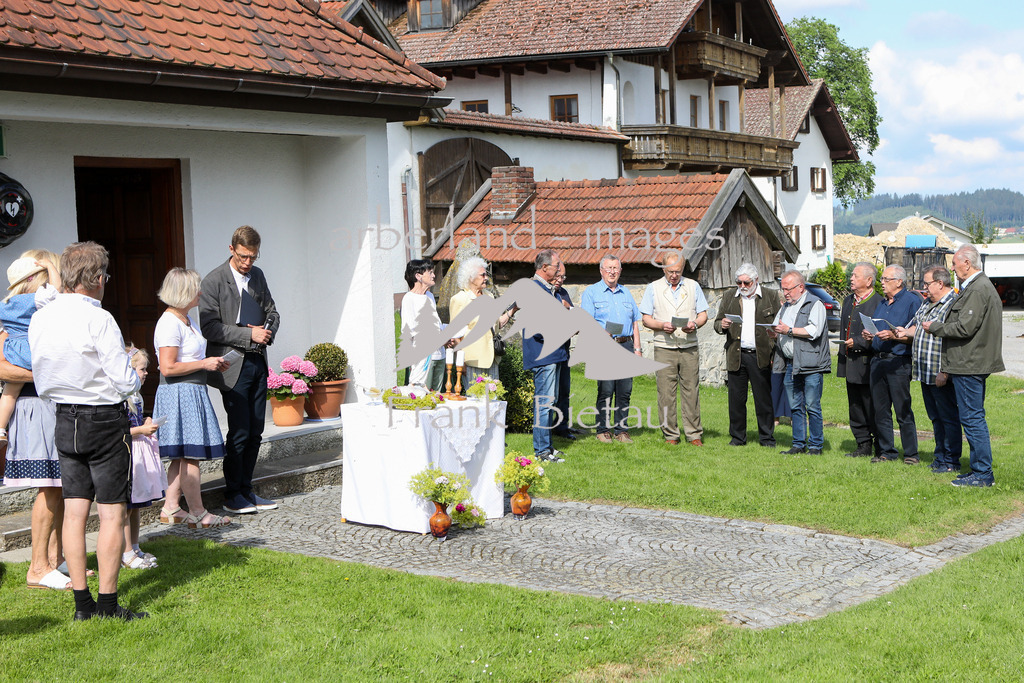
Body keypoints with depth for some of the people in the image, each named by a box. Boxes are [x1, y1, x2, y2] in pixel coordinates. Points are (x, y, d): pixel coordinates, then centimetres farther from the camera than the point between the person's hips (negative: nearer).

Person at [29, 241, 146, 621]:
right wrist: (135, 378, 4)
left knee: (74, 511, 8)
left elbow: (40, 380, 10)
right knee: (111, 514, 0)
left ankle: (82, 603, 13)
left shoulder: (39, 319, 3)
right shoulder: (98, 319, -18)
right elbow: (126, 381, -17)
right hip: (105, 421, -6)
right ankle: (108, 605, 2)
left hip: (64, 420, 6)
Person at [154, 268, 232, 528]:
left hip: (192, 392, 10)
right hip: (180, 395, -10)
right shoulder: (170, 323, -16)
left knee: (182, 456, 11)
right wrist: (204, 364, -15)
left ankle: (171, 507, 16)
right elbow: (168, 368, -21)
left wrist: (212, 364, 14)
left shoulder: (186, 319, 16)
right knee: (190, 455, -5)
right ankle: (198, 514, 0)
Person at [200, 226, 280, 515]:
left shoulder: (257, 276, 12)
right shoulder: (214, 281, -8)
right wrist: (249, 334, -18)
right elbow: (209, 327, -14)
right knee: (240, 432, -5)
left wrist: (268, 331, -2)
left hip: (258, 362, 6)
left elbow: (272, 312, 20)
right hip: (233, 366, -6)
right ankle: (232, 495, 7)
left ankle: (246, 490, 19)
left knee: (256, 432, 8)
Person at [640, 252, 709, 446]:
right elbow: (646, 319, 5)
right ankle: (670, 435, 5)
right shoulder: (653, 288, 7)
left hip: (689, 347, 1)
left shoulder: (693, 286, 11)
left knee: (691, 391, -1)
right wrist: (662, 326, -14)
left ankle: (694, 434, 5)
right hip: (664, 348, -1)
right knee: (666, 392, -2)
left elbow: (703, 314, 11)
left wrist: (695, 324, -11)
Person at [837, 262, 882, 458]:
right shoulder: (848, 300, 16)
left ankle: (881, 448, 6)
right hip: (850, 364, 8)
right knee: (855, 408, 12)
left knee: (873, 410, -3)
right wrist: (842, 357, 19)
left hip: (868, 365, -8)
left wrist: (857, 342, -18)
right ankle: (864, 445, 20)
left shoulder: (878, 302, -11)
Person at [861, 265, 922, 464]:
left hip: (898, 363, -8)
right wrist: (870, 336, 6)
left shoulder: (911, 301, -6)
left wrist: (894, 336, -22)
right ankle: (886, 451, 15)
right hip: (878, 361, 8)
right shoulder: (882, 304, 19)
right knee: (880, 410, 8)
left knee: (903, 410, -6)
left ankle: (911, 453, 0)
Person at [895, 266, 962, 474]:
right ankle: (940, 456, 25)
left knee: (948, 417, 0)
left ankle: (951, 462, 6)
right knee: (935, 417, 16)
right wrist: (906, 332, 4)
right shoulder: (927, 304, 16)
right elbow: (917, 326, 28)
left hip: (941, 375, -9)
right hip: (925, 373, 9)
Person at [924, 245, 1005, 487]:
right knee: (974, 417, 15)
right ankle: (979, 469, 21)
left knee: (972, 418, -6)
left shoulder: (978, 290, -17)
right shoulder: (980, 286, 16)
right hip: (974, 364, 11)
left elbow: (965, 328, -21)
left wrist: (935, 327, -9)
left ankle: (983, 474, -3)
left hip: (969, 366, -11)